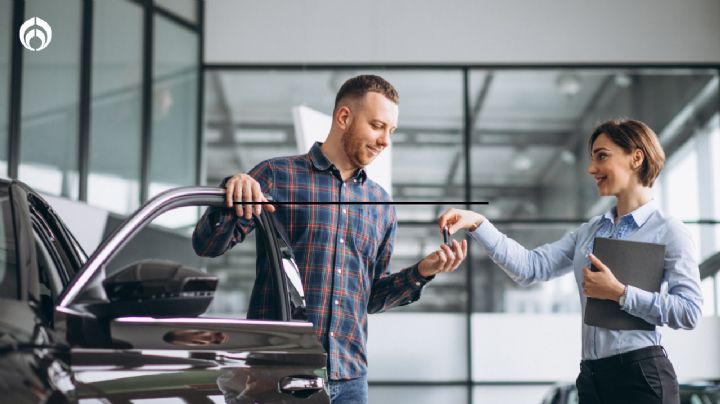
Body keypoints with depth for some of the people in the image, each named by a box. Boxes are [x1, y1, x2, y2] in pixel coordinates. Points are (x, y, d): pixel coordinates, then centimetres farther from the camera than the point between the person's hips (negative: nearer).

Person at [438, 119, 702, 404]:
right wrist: (477, 224, -6)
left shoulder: (668, 231, -5)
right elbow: (530, 267, 2)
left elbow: (689, 312, -14)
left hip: (640, 375, -6)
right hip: (592, 374, 6)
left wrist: (620, 293, -16)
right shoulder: (589, 231, 13)